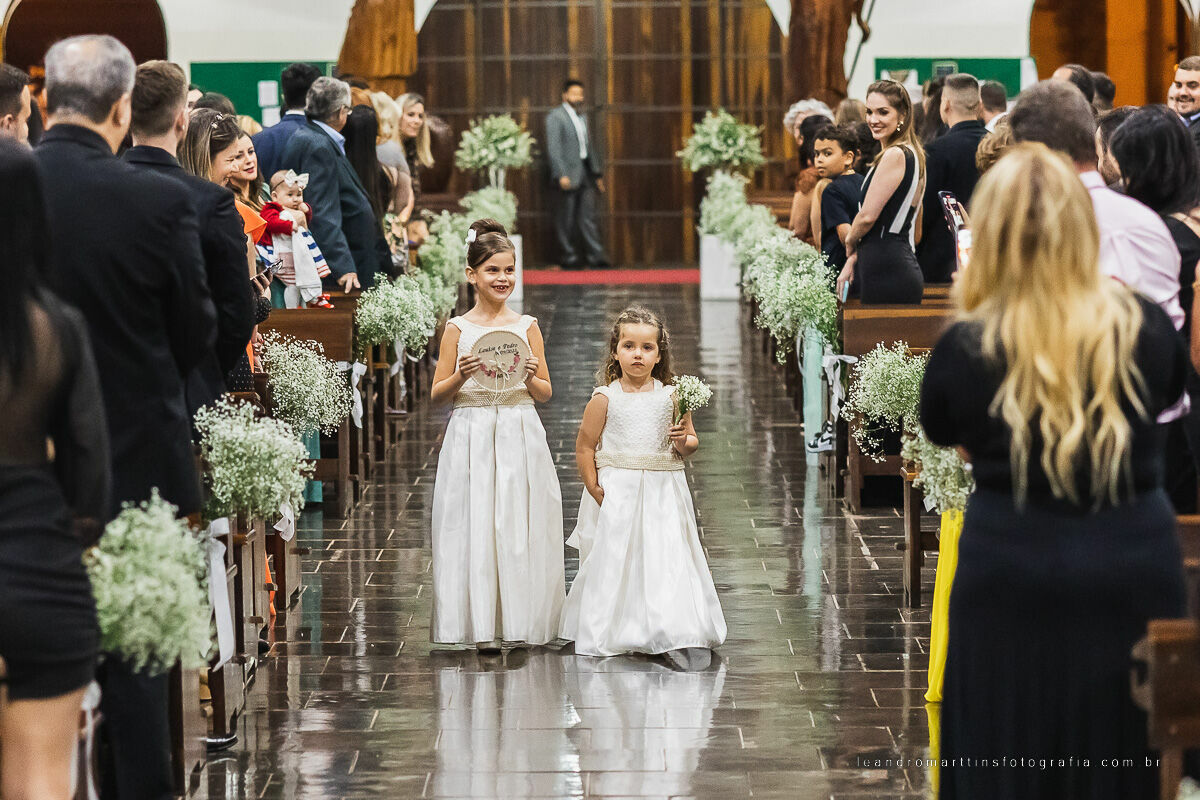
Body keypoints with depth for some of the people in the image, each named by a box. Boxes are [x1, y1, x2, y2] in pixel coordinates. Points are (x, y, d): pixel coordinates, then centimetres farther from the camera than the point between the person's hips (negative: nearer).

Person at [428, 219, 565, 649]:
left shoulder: (527, 326, 5)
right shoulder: (458, 329, 1)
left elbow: (546, 393, 10)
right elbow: (437, 395, 4)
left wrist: (530, 377, -11)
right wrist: (461, 377, -14)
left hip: (521, 437, 1)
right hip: (472, 434, -1)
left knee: (523, 526, 1)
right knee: (474, 524, -3)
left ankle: (522, 619, 11)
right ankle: (482, 625, 2)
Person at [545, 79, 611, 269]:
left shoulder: (583, 116, 18)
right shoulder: (555, 116, -6)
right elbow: (553, 148, -12)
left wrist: (597, 174, 18)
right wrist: (561, 175, -20)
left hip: (585, 173, 6)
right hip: (567, 176, -6)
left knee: (588, 216, 3)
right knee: (565, 220, -1)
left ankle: (596, 255, 0)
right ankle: (568, 258, 3)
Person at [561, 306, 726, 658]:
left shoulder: (671, 397, 2)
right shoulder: (605, 398, -3)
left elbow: (691, 443, 11)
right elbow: (585, 446, 1)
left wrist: (683, 441, -12)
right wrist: (594, 488, -6)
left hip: (662, 494, 2)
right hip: (616, 493, -2)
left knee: (668, 560, -2)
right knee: (614, 560, 1)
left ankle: (668, 627, 8)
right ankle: (611, 632, 12)